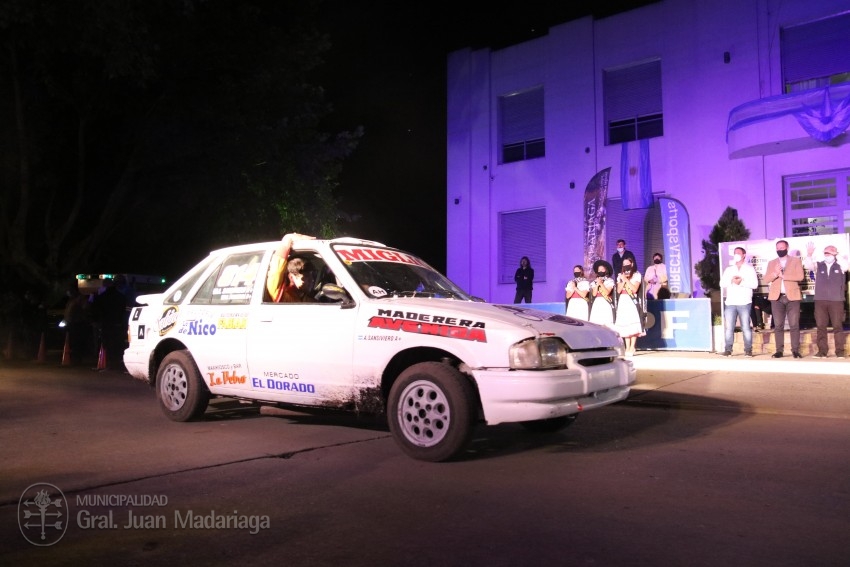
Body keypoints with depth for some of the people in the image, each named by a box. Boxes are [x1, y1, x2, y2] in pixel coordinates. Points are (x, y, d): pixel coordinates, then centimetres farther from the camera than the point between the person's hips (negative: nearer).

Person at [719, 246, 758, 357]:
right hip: (730, 302, 3)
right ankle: (728, 349, 1)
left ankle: (748, 350, 1)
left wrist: (742, 282, -12)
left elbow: (755, 284, -2)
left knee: (746, 328, -5)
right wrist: (731, 281, -9)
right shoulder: (728, 269, 18)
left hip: (744, 302, -3)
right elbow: (722, 283, 8)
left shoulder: (750, 269, 9)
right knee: (729, 327, -2)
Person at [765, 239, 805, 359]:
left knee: (794, 325, -5)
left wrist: (783, 275, -11)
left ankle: (795, 350, -2)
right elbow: (766, 279, 3)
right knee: (778, 326, 0)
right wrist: (775, 273, -16)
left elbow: (800, 276, -7)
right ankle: (779, 350, 1)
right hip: (777, 297, 2)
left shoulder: (796, 261, 8)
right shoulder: (771, 263, 14)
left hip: (792, 296, -2)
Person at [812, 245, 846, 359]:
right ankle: (822, 351, 6)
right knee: (820, 326, 1)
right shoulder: (818, 266, 9)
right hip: (820, 300, 1)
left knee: (838, 326, 1)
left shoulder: (840, 266, 5)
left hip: (836, 300, -1)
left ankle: (840, 351, 5)